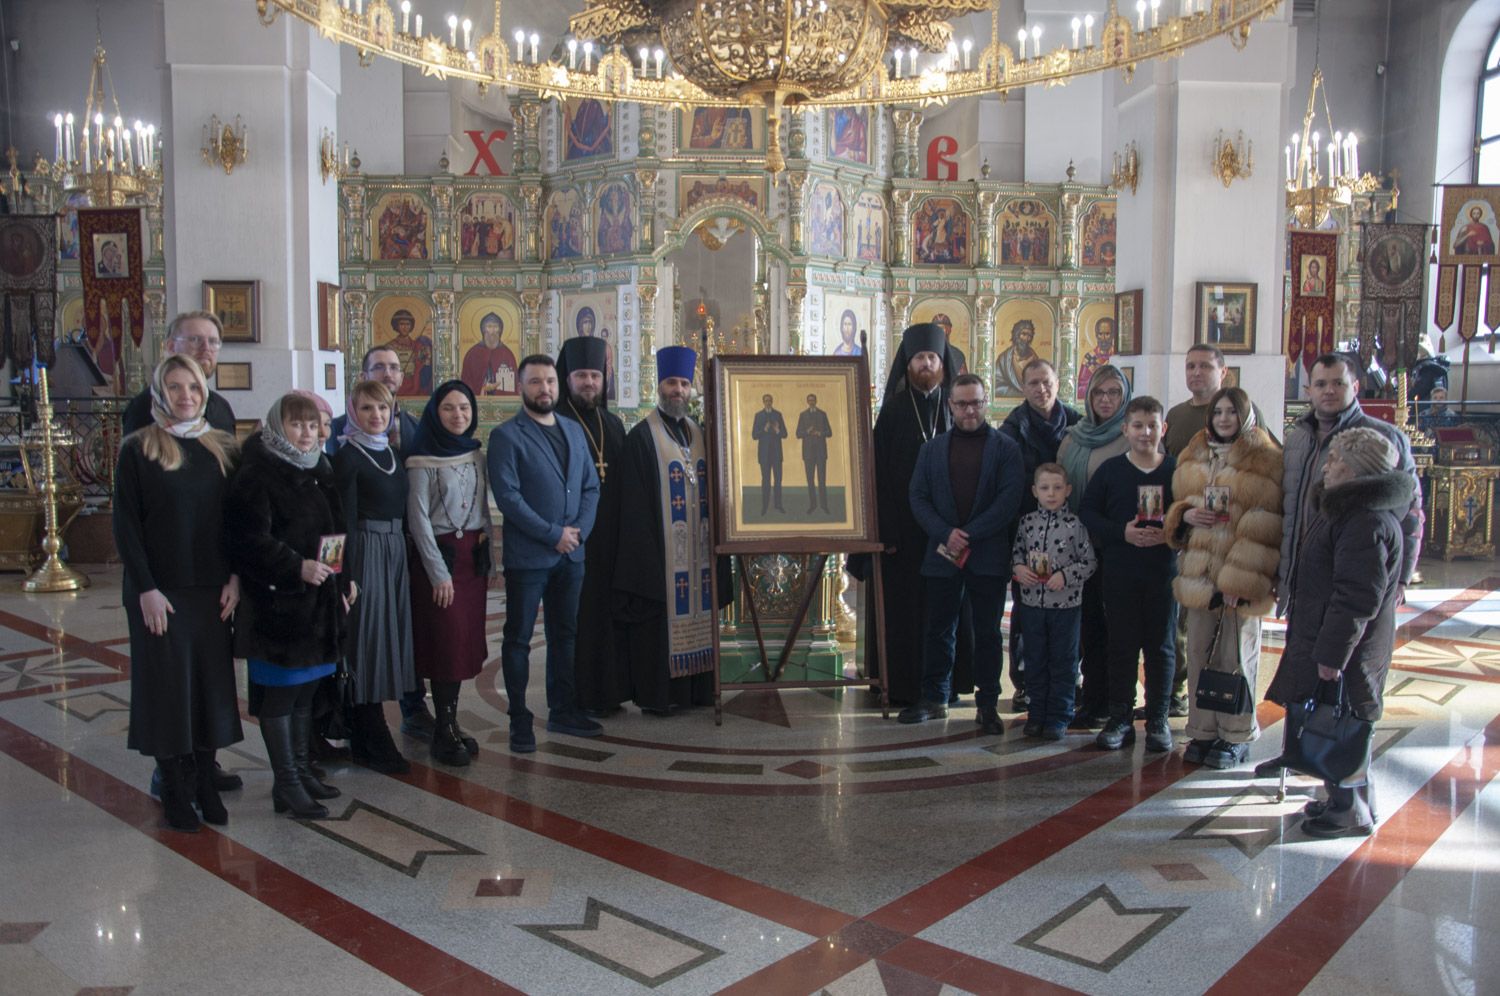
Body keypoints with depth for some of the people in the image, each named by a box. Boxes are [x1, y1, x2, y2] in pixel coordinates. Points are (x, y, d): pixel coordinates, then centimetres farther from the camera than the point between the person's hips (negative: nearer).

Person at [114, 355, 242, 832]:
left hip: (212, 589, 3)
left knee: (212, 680, 7)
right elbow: (125, 524, -6)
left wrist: (234, 578, -2)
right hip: (159, 590, -3)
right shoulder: (138, 449, -3)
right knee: (167, 682, 3)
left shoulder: (221, 448, 6)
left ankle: (206, 779, 18)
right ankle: (174, 788, 14)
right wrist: (145, 588, -12)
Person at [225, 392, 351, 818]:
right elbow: (252, 541, -19)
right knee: (279, 692, 0)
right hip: (277, 602, -8)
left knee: (305, 688, 15)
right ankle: (286, 785, 8)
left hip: (318, 599, 8)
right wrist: (296, 568, -26)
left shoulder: (318, 471, 14)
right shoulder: (257, 475, -11)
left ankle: (302, 770, 26)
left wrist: (342, 580, 14)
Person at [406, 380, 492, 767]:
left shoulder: (476, 455, 11)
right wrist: (438, 572, -12)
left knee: (466, 641, 6)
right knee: (447, 642, -5)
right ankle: (445, 731, 4)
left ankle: (451, 723, 15)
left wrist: (488, 559, 9)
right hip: (440, 556, -6)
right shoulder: (422, 461, -7)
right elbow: (419, 519, -10)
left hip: (474, 556, 6)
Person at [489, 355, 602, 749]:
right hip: (527, 555, -6)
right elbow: (508, 496, -15)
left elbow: (591, 486, 11)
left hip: (571, 554, 6)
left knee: (565, 634, 14)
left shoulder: (574, 430, 12)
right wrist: (553, 535, -16)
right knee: (518, 639, 3)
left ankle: (563, 710, 26)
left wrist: (579, 530, -5)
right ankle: (519, 722, 12)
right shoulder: (506, 436, -7)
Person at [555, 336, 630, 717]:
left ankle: (607, 690, 19)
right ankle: (579, 696, 7)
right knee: (578, 612, -2)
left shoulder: (613, 424, 15)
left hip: (610, 536, 6)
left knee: (608, 609, 9)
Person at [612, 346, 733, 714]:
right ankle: (655, 694, 6)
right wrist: (646, 554, -16)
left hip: (698, 551, 6)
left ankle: (697, 688, 18)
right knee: (660, 620, -3)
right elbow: (635, 505, -10)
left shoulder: (698, 433, 13)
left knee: (695, 615, 9)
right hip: (661, 550, -6)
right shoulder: (642, 436, -6)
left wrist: (716, 541, 12)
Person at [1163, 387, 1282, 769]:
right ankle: (1203, 731, 21)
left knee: (1236, 657, 3)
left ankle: (1236, 737, 16)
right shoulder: (1194, 457, 12)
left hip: (1240, 577, -5)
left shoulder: (1266, 460, -6)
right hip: (1199, 572, 5)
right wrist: (1185, 515, -3)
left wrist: (1241, 579, -17)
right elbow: (1179, 504, 22)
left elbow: (1265, 528, -11)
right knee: (1199, 654, 9)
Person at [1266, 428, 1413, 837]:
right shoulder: (1348, 508, 13)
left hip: (1347, 650, -10)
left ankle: (1352, 811, 13)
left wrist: (1331, 654, -24)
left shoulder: (1368, 521, -23)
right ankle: (1339, 798, 31)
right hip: (1325, 641, 10)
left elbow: (1356, 599, -26)